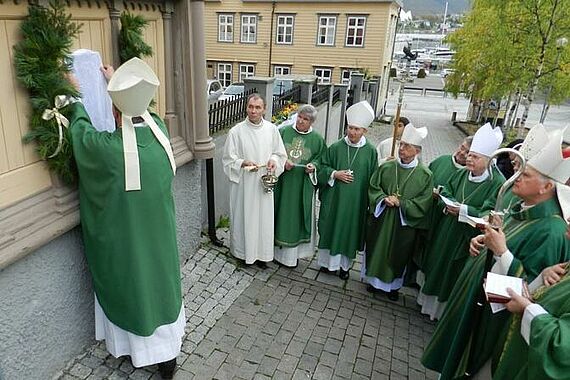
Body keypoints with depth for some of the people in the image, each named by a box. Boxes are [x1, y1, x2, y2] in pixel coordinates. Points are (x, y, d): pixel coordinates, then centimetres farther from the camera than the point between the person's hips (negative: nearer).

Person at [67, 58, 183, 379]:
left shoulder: (107, 147, -25)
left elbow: (80, 127, -3)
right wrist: (116, 82, 25)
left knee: (131, 288, 18)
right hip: (159, 237, 4)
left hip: (125, 242, -3)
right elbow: (140, 109, 10)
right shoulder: (159, 130, -13)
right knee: (161, 284, 20)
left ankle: (137, 347, 43)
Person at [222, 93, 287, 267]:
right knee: (244, 218, 7)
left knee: (264, 218, 9)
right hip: (243, 184, -2)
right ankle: (243, 252, 26)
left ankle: (261, 253, 27)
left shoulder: (272, 129, 0)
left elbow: (280, 154, 10)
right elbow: (228, 159, -4)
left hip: (264, 183, 3)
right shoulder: (236, 131, -8)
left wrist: (274, 160, -11)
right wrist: (243, 163, -21)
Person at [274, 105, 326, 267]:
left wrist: (314, 166, -13)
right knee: (282, 214, 9)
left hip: (303, 186, 0)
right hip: (282, 182, 1)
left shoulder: (317, 139, 0)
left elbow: (322, 158, 6)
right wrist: (282, 162, -14)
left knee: (298, 216, 8)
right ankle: (278, 248, 25)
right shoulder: (283, 132, 1)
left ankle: (293, 251, 24)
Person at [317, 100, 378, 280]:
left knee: (350, 230, 10)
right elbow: (323, 168, 5)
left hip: (356, 201, 0)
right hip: (334, 198, 1)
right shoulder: (335, 148, -3)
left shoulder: (370, 151, -4)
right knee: (330, 228, 10)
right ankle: (327, 262, 28)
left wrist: (370, 200, 0)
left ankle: (344, 265, 29)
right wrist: (335, 174, -14)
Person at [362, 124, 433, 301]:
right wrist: (384, 198, -17)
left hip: (405, 224, -2)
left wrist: (400, 203, -19)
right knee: (377, 249, 14)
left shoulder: (425, 175, -10)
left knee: (398, 254, 13)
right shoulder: (386, 167, -3)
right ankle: (375, 280, 35)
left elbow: (424, 203, -10)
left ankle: (394, 284, 34)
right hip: (381, 220, 2)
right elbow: (373, 188, 2)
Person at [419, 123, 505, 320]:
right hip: (446, 232, 6)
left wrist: (463, 210, -26)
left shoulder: (497, 183, -18)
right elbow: (446, 192, 8)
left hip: (466, 239, -6)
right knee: (437, 265, 19)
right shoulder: (463, 174, 0)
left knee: (453, 274, 7)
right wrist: (448, 205, -12)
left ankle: (446, 310, 28)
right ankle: (430, 301, 39)